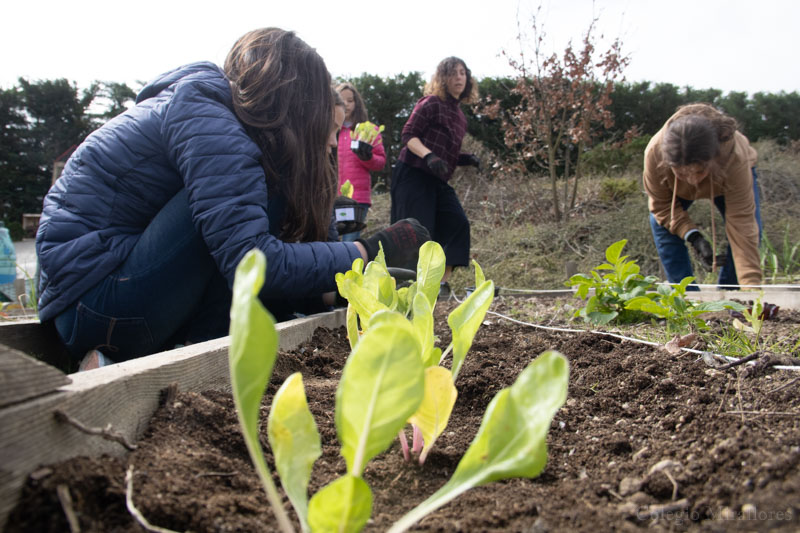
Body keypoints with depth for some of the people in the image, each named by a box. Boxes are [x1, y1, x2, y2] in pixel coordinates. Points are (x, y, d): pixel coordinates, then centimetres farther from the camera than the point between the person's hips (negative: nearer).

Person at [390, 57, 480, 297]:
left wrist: (466, 159, 5)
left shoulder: (458, 114, 19)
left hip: (438, 180, 8)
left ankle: (442, 283, -1)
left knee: (457, 224, -3)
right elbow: (408, 136, -12)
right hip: (413, 175, -8)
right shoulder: (431, 103, -5)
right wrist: (429, 156, -27)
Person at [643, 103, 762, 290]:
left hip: (728, 176, -1)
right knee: (661, 223, -21)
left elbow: (741, 223, -45)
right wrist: (694, 237, -37)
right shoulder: (654, 152, -42)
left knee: (750, 229, -19)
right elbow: (661, 204, -24)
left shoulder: (735, 157, -45)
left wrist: (751, 285, -49)